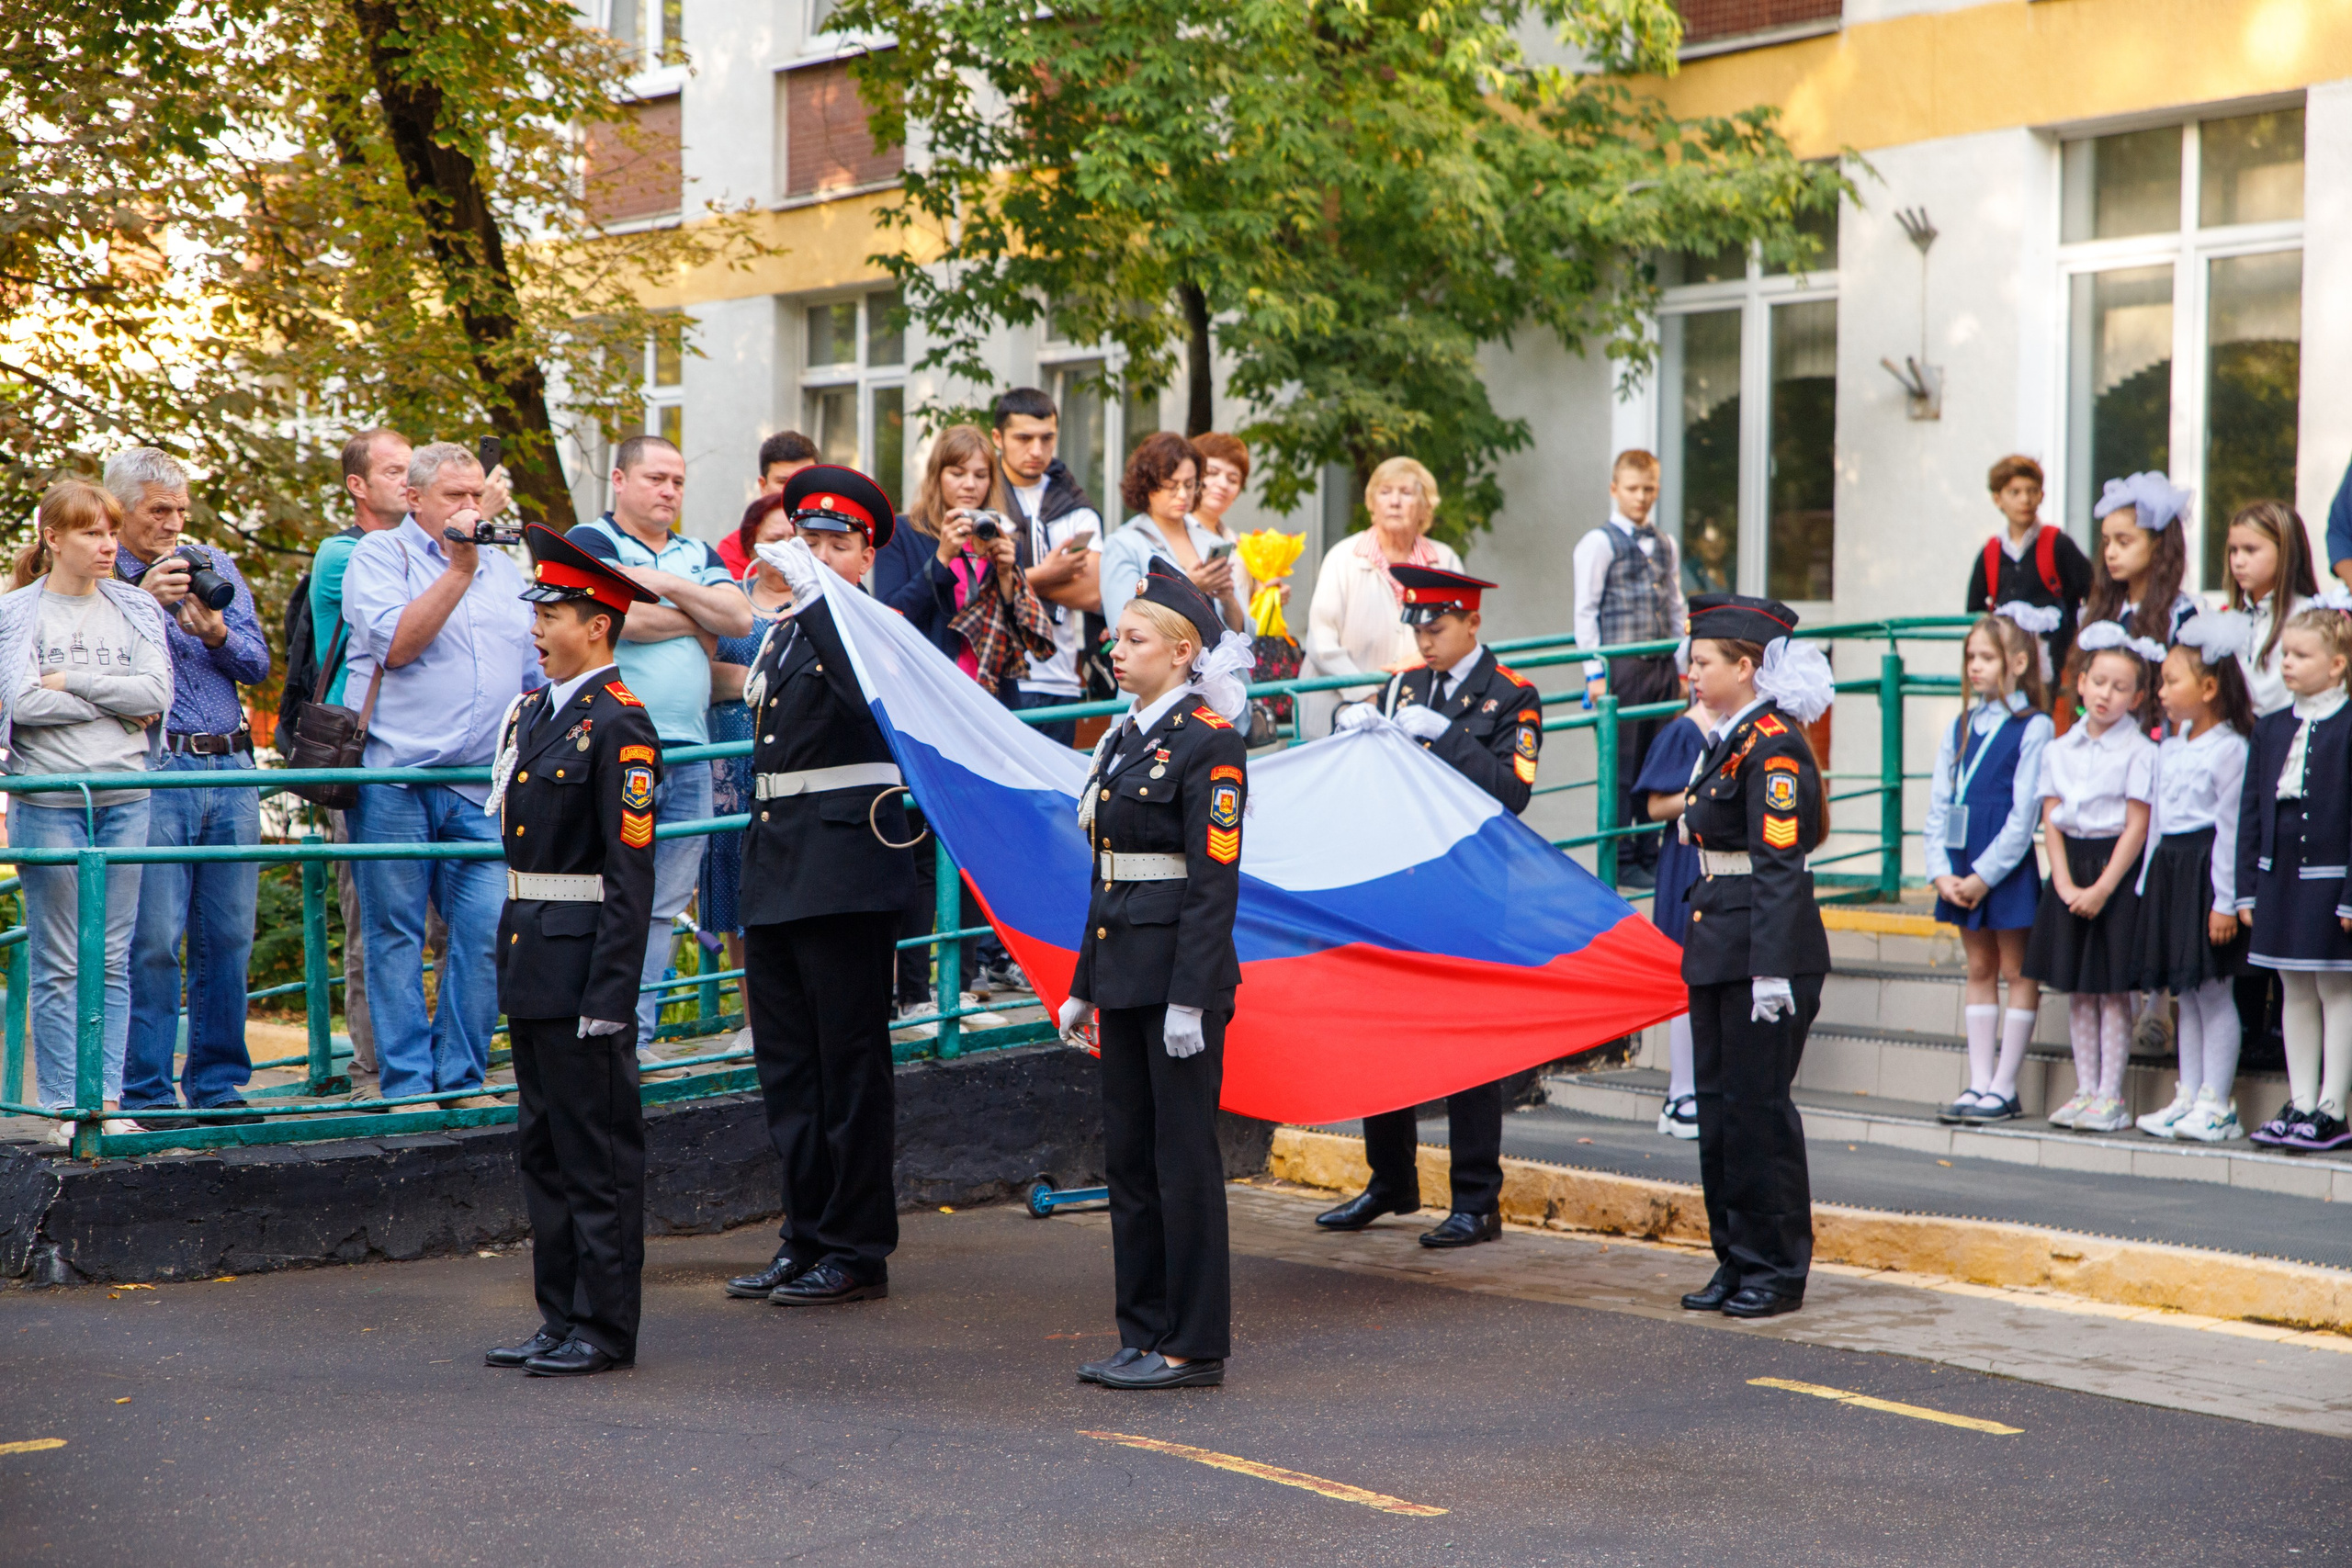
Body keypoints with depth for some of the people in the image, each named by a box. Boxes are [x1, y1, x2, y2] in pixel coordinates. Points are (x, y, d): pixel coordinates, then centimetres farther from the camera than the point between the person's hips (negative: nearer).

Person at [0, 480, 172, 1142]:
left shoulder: (136, 609, 12)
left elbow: (158, 693, -1)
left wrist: (72, 681, -7)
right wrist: (116, 706, -6)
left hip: (126, 798, 3)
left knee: (114, 961, 3)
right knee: (59, 964, -1)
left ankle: (109, 1100, 6)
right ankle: (65, 1105, 3)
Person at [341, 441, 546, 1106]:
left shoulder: (504, 569, 19)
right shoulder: (379, 555, 2)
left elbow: (534, 675, 26)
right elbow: (397, 643, -14)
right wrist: (458, 568, -13)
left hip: (483, 786, 4)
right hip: (395, 779, -4)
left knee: (486, 932, -3)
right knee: (395, 934, 0)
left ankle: (462, 1077, 7)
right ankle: (406, 1082, 5)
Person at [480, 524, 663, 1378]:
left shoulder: (619, 725, -13)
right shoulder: (530, 713, 14)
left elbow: (631, 872, -16)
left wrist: (609, 995, -19)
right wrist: (514, 960, 18)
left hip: (583, 965, -9)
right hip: (529, 957, 9)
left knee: (598, 1148, -1)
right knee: (542, 1144, 14)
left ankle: (605, 1328, 6)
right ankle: (561, 1318, 22)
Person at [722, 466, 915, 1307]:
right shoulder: (780, 637, 18)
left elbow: (871, 698, -30)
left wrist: (815, 592, -30)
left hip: (847, 873, -8)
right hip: (776, 876, 8)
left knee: (851, 1065, -2)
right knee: (786, 1066, 12)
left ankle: (857, 1252, 5)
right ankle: (806, 1239, 21)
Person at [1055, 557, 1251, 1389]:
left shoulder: (1208, 745, -11)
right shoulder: (1122, 738, 15)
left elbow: (1214, 883, -15)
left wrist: (1189, 1000, -19)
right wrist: (1085, 985, 17)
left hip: (1182, 972, -9)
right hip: (1124, 973, 9)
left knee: (1184, 1157, -2)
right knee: (1128, 1155, 11)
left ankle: (1195, 1346, 6)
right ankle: (1145, 1335, 20)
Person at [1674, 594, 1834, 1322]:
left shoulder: (1774, 746, -13)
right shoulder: (1730, 742, 15)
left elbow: (1779, 865, -19)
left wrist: (1771, 970, -22)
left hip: (1765, 954, -10)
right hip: (1719, 953, 10)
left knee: (1757, 1104, -3)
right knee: (1719, 1103, 12)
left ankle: (1779, 1271, 6)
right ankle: (1737, 1262, 20)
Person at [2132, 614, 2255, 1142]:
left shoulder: (2229, 750, -12)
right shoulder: (2169, 750, 13)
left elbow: (2230, 830, -14)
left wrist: (2225, 901, -16)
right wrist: (2149, 883, 15)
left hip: (2206, 873, -8)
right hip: (2170, 868, 8)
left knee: (2213, 993, -2)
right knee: (2186, 993, 11)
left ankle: (2216, 1104, 3)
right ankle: (2188, 1096, 16)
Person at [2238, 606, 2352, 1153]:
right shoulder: (2271, 729, 8)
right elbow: (2251, 812, 9)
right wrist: (2248, 888, 4)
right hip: (2278, 878, 6)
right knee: (2296, 991, 11)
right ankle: (2300, 1104, 17)